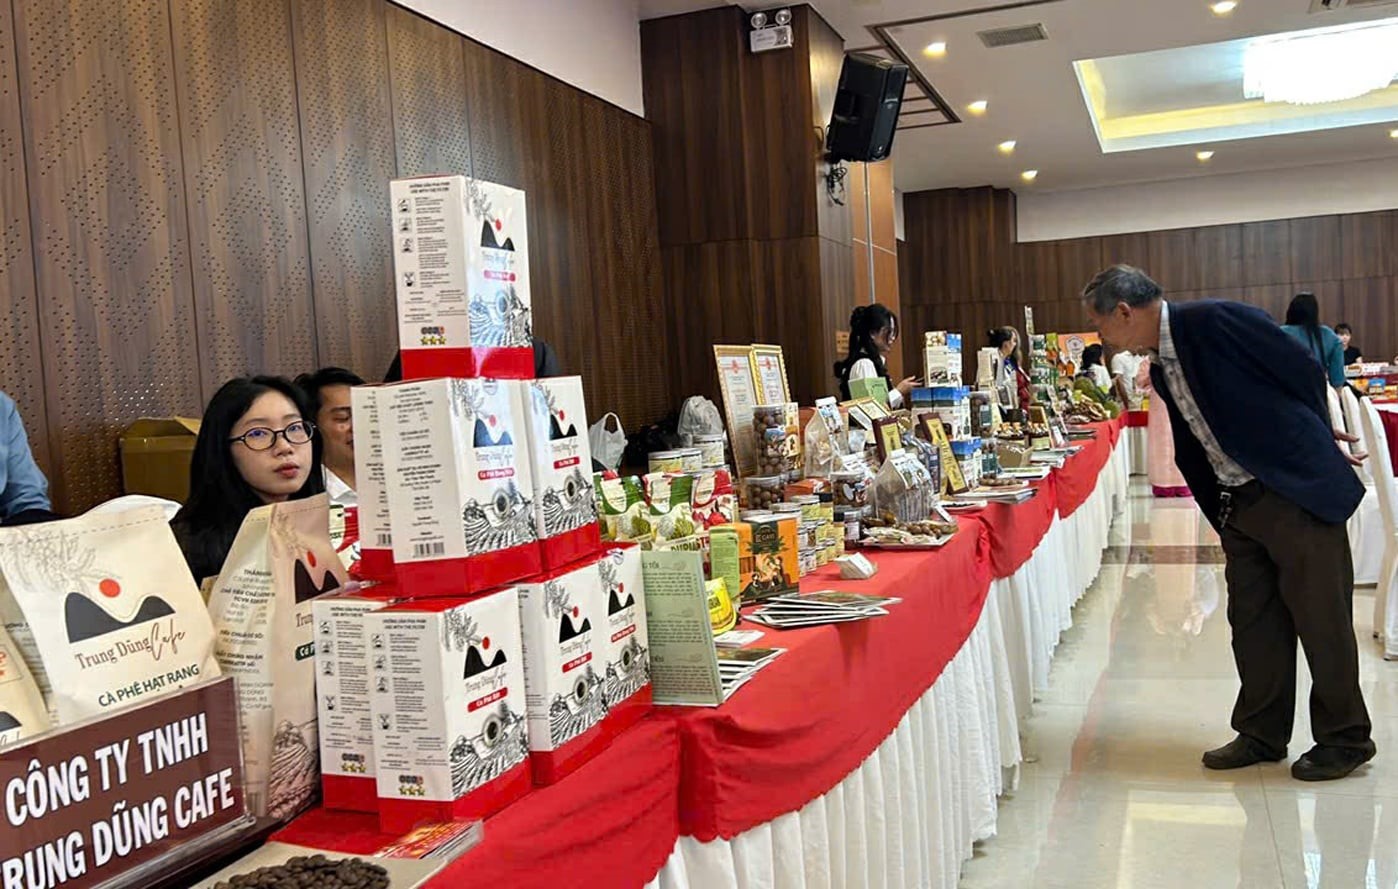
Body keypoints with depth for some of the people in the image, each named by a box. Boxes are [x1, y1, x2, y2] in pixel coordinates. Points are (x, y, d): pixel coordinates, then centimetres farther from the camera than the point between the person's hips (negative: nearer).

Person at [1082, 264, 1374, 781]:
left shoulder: (1213, 321, -16)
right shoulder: (1161, 369, 10)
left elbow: (1303, 373, -10)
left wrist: (1319, 443, 4)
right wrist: (1220, 514, 16)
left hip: (1298, 491, -8)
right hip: (1240, 504, 8)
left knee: (1321, 617, 3)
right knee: (1252, 620, 12)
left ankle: (1346, 738, 18)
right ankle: (1262, 734, 24)